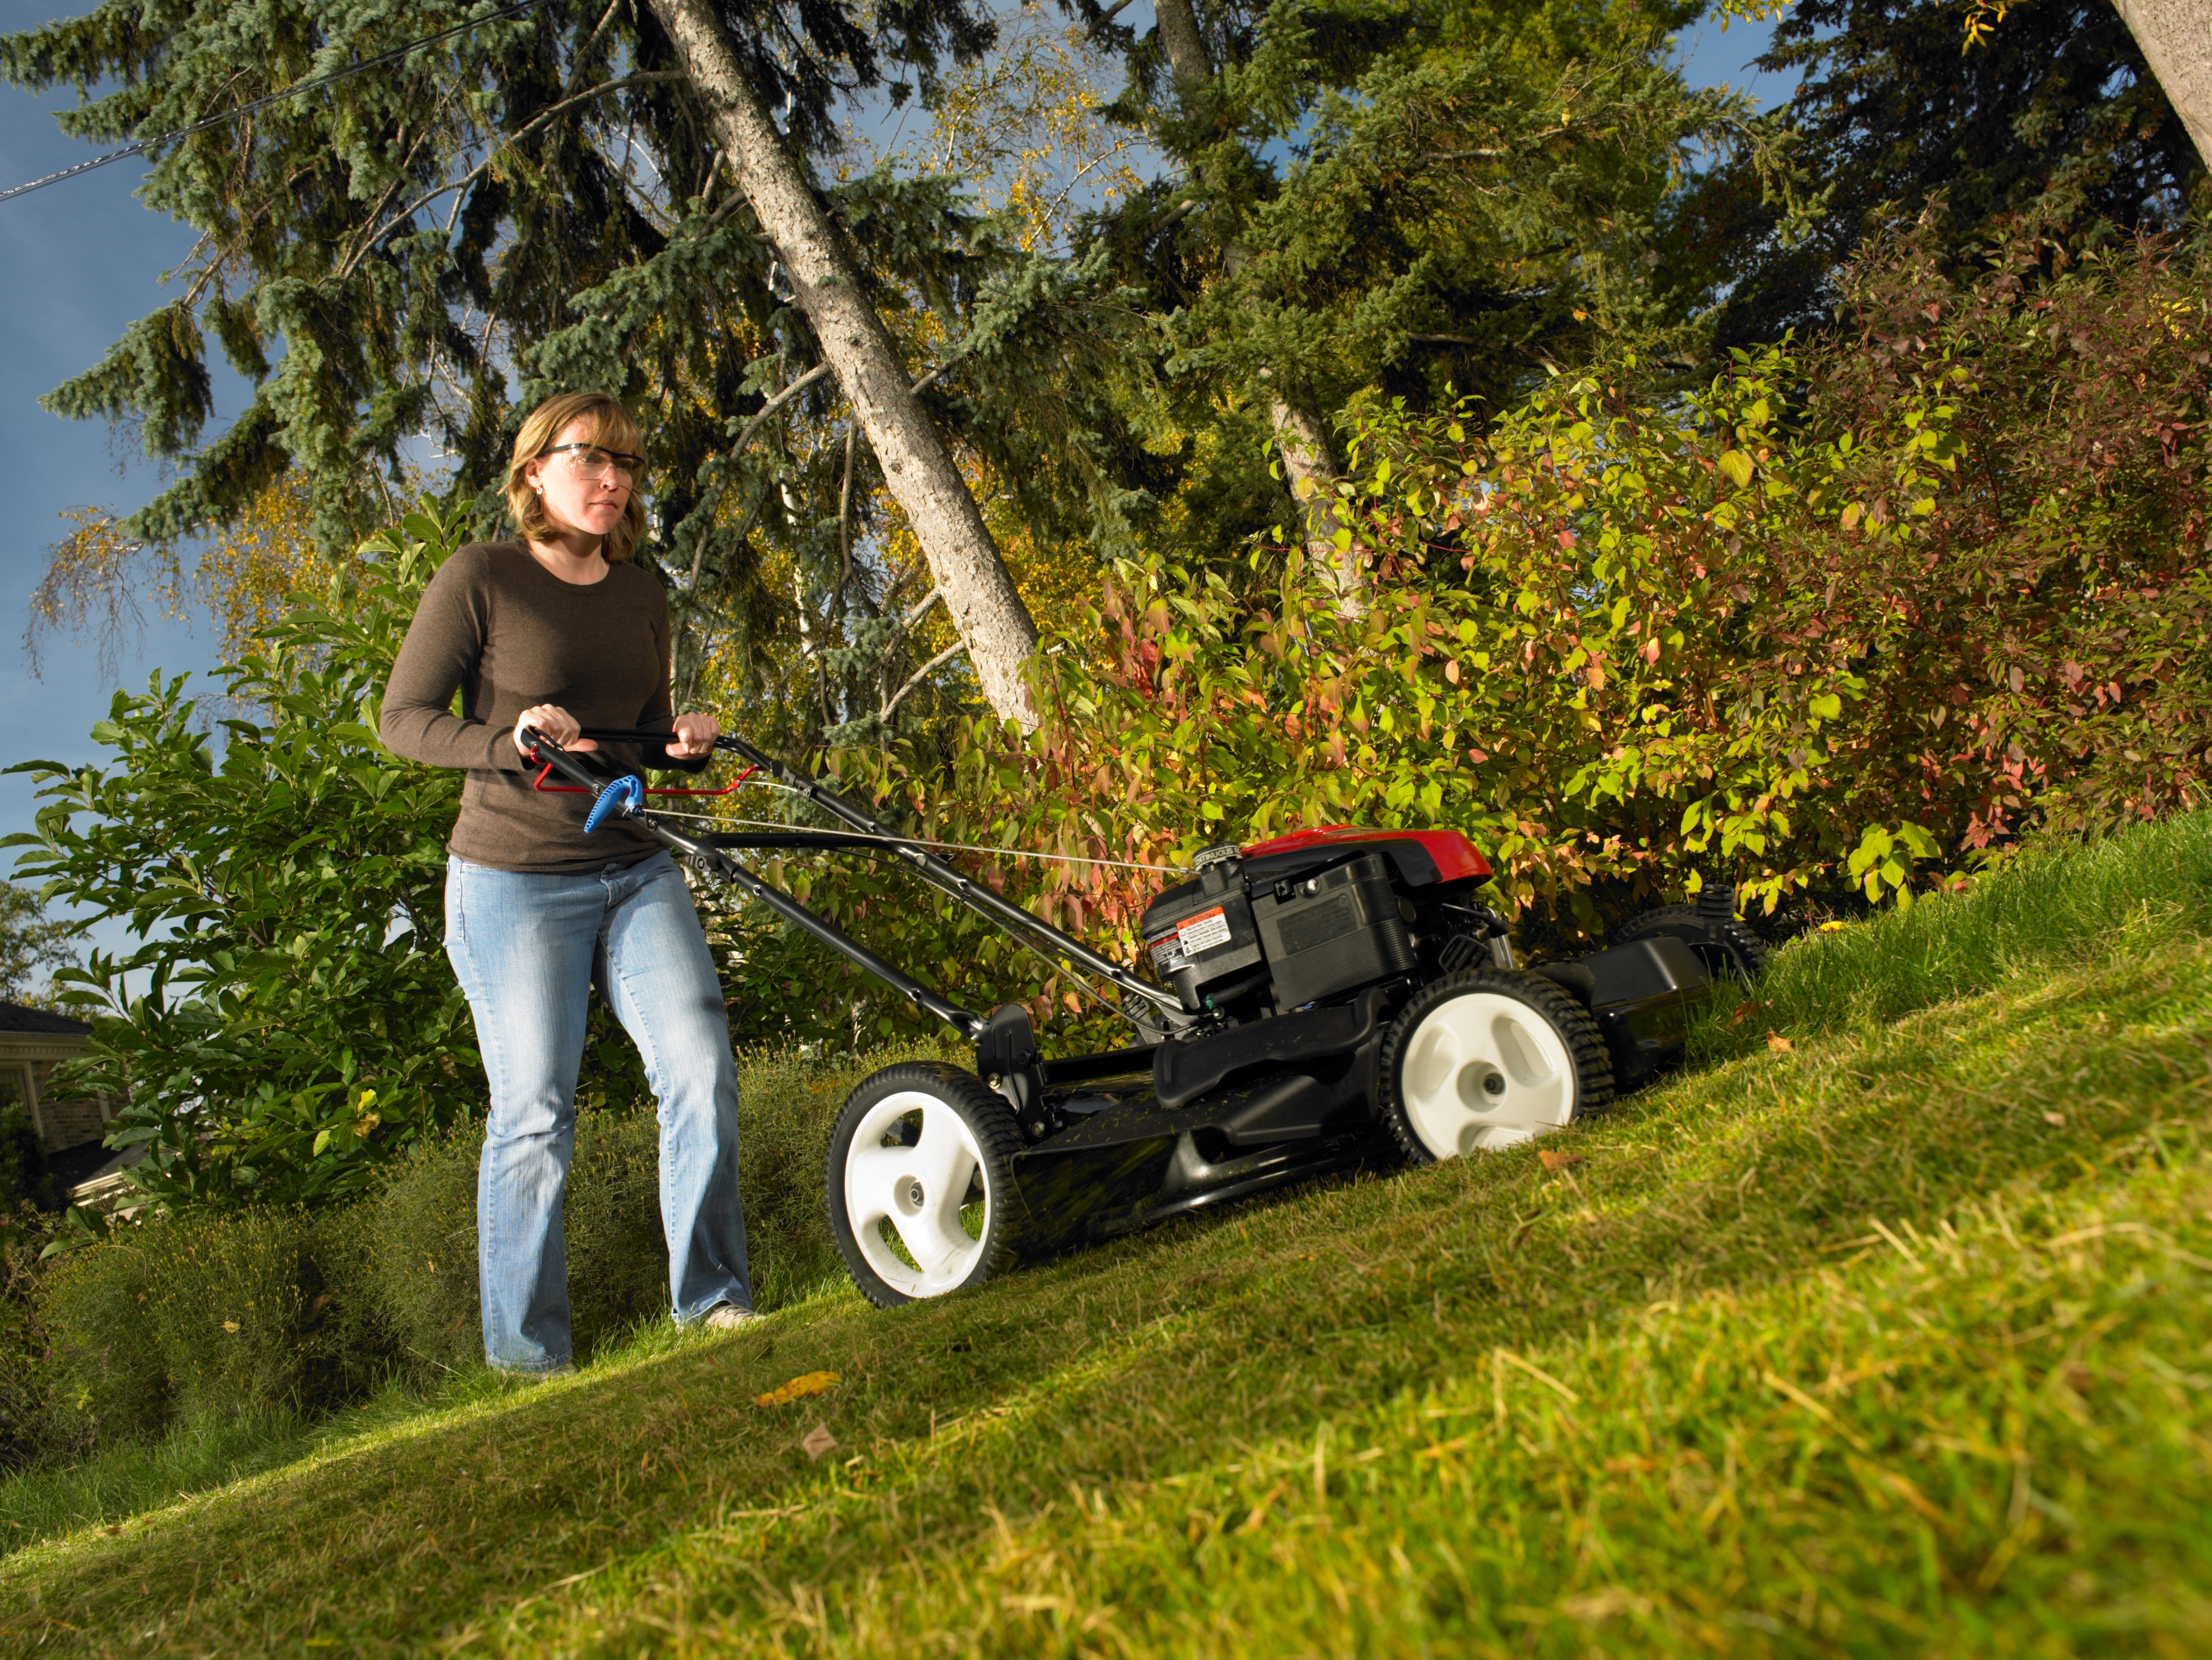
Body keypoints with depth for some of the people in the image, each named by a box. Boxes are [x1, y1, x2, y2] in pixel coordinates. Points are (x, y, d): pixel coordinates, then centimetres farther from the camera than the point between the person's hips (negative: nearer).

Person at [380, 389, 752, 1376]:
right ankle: (524, 1354, 14)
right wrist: (511, 742, -22)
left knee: (702, 1069, -8)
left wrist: (685, 743, 0)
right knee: (534, 1114, -1)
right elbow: (403, 719, -6)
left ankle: (711, 1302, 7)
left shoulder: (642, 598, 11)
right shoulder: (480, 579, -5)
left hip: (634, 870, 5)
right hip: (513, 881, -5)